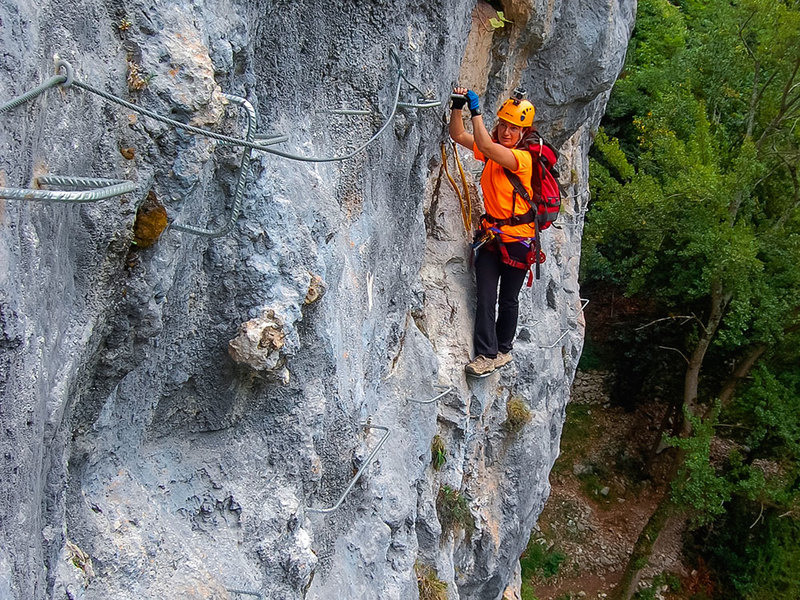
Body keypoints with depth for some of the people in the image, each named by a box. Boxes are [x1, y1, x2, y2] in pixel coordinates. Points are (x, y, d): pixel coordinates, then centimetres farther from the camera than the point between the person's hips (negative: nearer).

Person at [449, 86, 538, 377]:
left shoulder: (523, 158, -18)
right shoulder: (493, 150, 4)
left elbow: (485, 146, -32)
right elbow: (459, 135, 6)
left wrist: (476, 109, -27)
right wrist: (458, 106, -10)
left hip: (517, 237, -6)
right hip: (490, 233, 6)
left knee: (508, 299, 8)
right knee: (485, 297, 0)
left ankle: (503, 350, 25)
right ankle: (487, 354, 4)